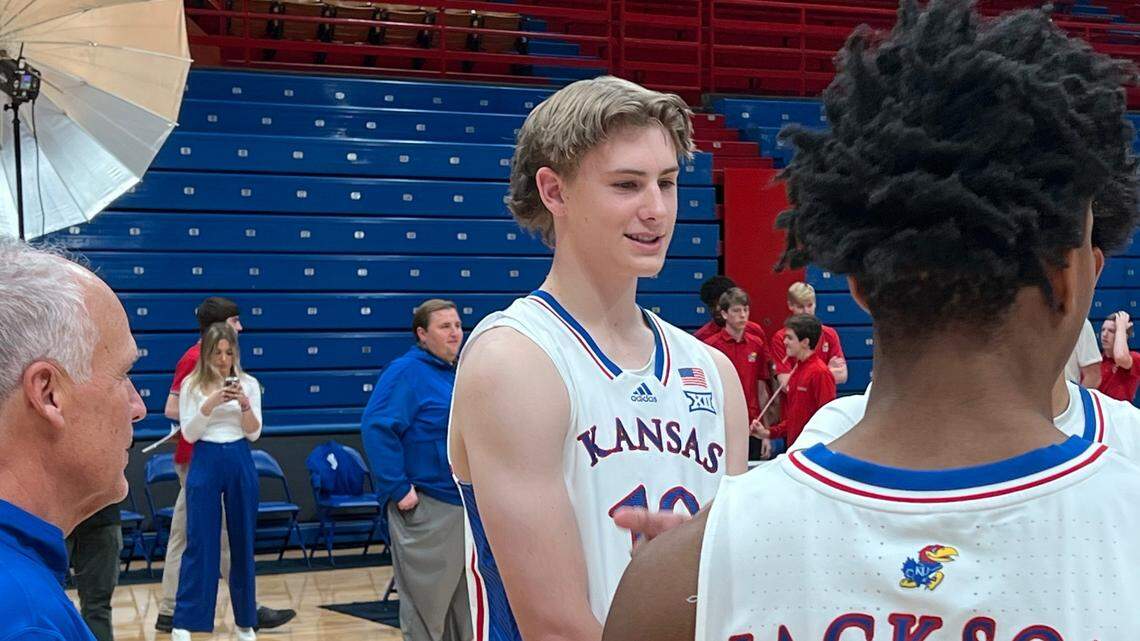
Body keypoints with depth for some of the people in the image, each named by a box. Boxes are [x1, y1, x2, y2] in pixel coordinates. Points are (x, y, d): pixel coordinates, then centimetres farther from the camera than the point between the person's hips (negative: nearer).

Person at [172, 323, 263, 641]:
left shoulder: (248, 384, 3)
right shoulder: (192, 384, 0)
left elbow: (254, 433, 0)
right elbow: (189, 434, -5)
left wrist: (244, 404, -18)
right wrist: (210, 404, -20)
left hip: (240, 463, 2)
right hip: (205, 463, -2)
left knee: (243, 542, 7)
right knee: (199, 542, -4)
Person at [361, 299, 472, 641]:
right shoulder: (407, 372, -12)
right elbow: (376, 427, -22)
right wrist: (398, 488, -24)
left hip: (466, 503, 8)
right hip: (427, 508, -8)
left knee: (463, 600, 16)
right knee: (426, 602, 1)